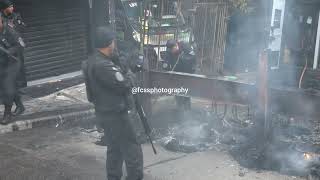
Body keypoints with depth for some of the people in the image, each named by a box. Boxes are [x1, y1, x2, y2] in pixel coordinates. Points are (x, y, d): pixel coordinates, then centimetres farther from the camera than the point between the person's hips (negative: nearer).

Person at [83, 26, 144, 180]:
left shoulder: (95, 61, 9)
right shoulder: (102, 65, -25)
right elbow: (125, 84, -23)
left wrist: (122, 68, 1)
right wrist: (129, 73, -3)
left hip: (108, 113, 10)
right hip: (116, 115, -10)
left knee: (115, 150, 19)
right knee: (133, 149, 0)